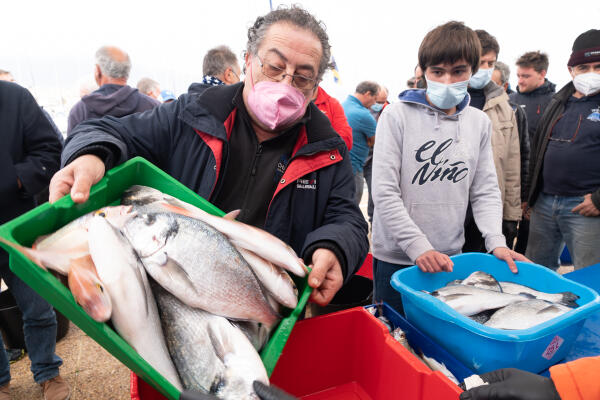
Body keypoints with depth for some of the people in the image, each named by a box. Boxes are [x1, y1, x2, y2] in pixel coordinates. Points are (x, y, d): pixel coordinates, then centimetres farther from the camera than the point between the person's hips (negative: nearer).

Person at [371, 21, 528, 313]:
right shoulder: (397, 116, -9)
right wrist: (418, 246, -19)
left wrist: (496, 241, -8)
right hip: (396, 258, -3)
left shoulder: (479, 122, 5)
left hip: (450, 257, 4)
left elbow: (485, 191, 7)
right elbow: (384, 193, -14)